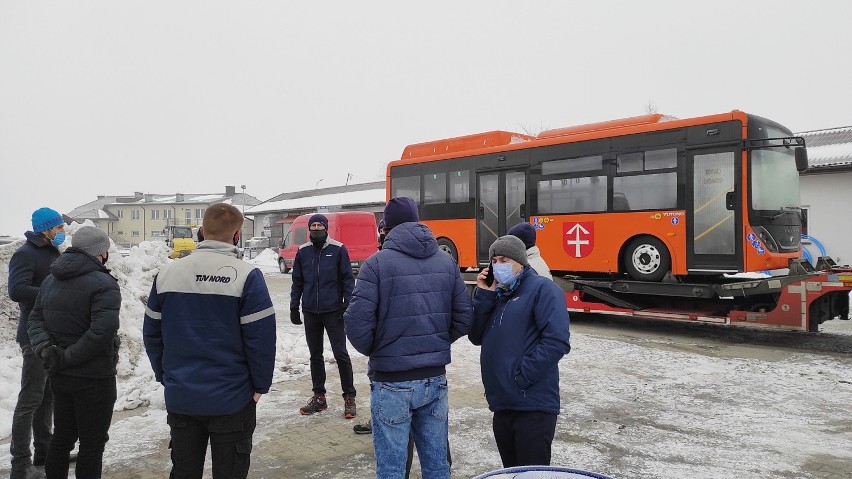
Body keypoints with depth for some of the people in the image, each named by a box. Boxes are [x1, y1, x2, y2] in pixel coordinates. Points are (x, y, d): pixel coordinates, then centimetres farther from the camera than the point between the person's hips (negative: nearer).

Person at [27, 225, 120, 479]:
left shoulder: (51, 280, 8)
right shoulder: (103, 284, -18)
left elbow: (35, 319, 6)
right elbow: (101, 331, -28)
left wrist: (46, 350, -7)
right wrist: (68, 358, -18)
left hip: (59, 375, 8)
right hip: (94, 377, -7)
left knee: (62, 437, 21)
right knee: (92, 443, 5)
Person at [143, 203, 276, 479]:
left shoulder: (167, 273, 0)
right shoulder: (246, 276, -14)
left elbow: (152, 334, 6)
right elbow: (261, 338, -15)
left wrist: (165, 376, 17)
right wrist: (261, 385, -2)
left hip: (180, 398, 4)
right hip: (231, 400, -4)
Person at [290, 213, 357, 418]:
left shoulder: (338, 249, -5)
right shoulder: (303, 251, 6)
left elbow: (348, 279, -5)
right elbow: (297, 281, 11)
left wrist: (348, 305, -10)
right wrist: (294, 306, 7)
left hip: (333, 311, -4)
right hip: (310, 312, 4)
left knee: (341, 354, -1)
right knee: (315, 355, 12)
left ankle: (349, 397, 10)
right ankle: (319, 397, 23)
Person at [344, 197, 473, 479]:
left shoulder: (377, 263, -11)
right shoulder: (446, 261, 4)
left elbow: (357, 324, -14)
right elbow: (465, 318, 5)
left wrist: (373, 351, 6)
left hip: (393, 383, -4)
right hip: (436, 379, 5)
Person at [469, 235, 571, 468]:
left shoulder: (542, 289, -7)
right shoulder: (496, 294, 16)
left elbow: (556, 341, -19)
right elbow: (476, 337, 9)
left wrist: (520, 377, -19)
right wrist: (483, 296, -1)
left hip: (533, 407, -8)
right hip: (502, 405, 8)